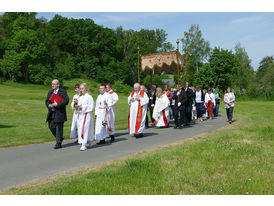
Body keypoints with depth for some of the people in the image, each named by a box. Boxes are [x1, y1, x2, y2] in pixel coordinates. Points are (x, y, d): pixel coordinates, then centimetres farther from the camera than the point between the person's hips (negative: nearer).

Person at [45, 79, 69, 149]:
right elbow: (46, 101, 14)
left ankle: (59, 143, 7)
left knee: (59, 128, -3)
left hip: (59, 113, -6)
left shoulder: (63, 91, -3)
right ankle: (59, 138, 30)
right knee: (51, 127, 8)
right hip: (51, 113, 7)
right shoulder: (50, 92, 16)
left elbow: (66, 100, -14)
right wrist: (49, 105, -8)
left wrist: (57, 104, -21)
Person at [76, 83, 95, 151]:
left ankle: (84, 145, -6)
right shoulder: (80, 97, 15)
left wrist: (82, 107, -16)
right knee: (80, 129, 6)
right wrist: (77, 107, 0)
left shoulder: (89, 97, -8)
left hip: (87, 115, -7)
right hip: (80, 115, 7)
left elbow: (91, 107, -12)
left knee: (85, 129, -10)